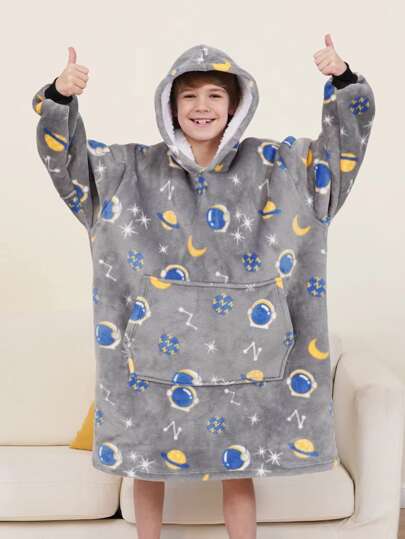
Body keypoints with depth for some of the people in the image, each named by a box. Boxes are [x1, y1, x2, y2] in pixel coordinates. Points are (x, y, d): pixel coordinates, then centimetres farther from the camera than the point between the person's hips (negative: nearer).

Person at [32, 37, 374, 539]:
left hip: (239, 353, 0)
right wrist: (60, 97, -19)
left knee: (239, 467, 13)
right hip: (158, 350, 1)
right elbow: (66, 155, -1)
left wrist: (344, 82, -17)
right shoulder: (136, 168, 1)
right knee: (147, 459, 14)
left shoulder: (272, 165, 1)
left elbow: (341, 147, 0)